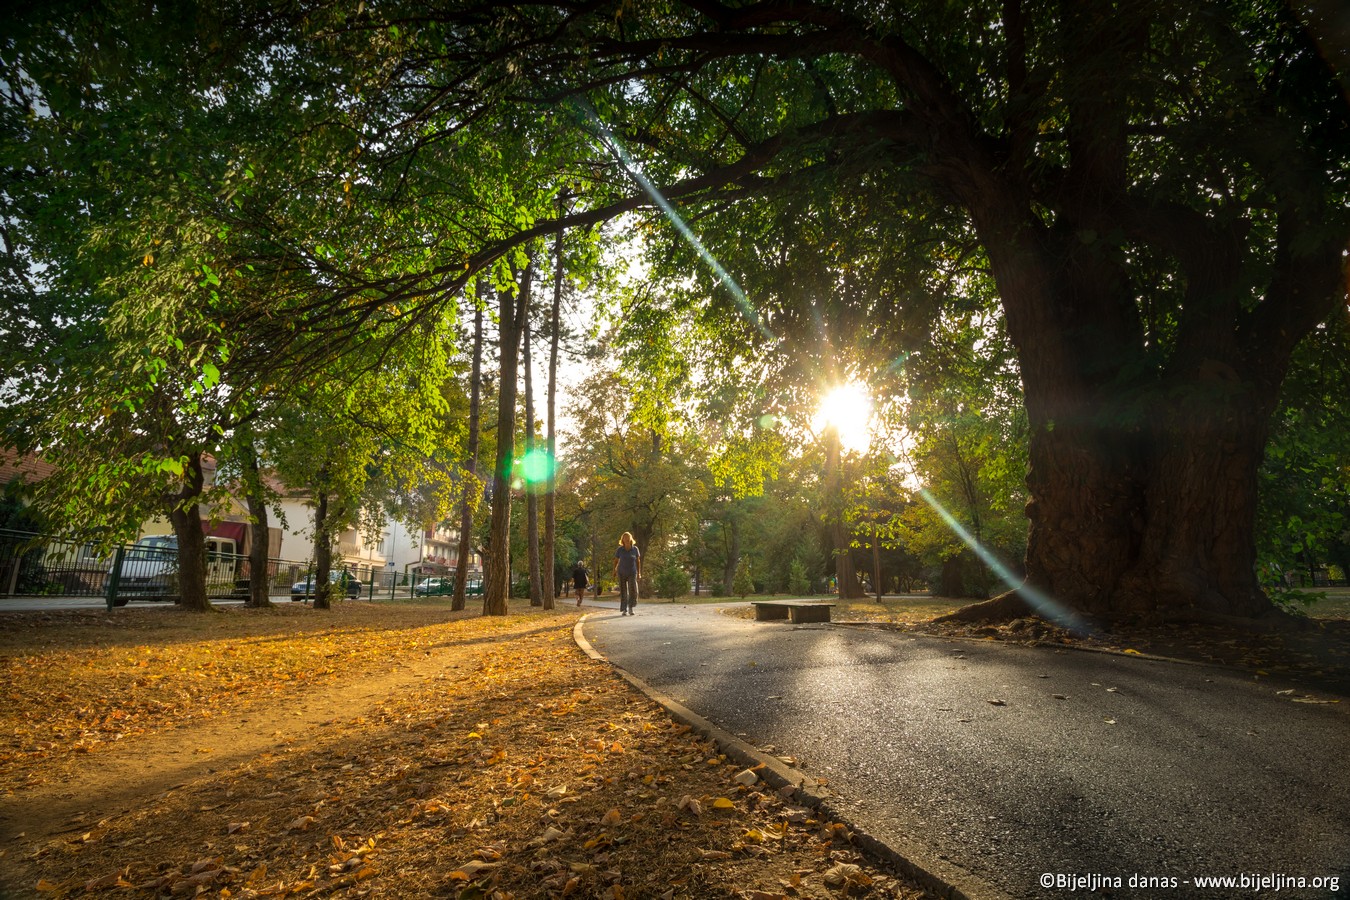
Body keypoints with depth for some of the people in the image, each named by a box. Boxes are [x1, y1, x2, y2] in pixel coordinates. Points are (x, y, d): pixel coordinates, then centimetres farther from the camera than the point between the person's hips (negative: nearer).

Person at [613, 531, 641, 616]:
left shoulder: (635, 549, -3)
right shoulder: (620, 549, -5)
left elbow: (638, 561, 5)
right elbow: (616, 561, 6)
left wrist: (639, 573, 3)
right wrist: (614, 572, 1)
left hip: (632, 573, 0)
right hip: (621, 573, 0)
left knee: (633, 590, -15)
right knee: (623, 592, 1)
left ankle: (630, 608, 2)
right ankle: (624, 610, 11)